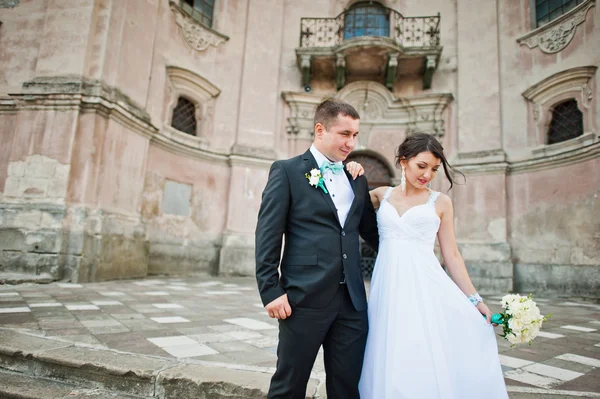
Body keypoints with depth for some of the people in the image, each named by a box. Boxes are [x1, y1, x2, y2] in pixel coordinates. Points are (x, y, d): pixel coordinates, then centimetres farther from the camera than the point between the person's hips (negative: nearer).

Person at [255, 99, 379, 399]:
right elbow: (267, 236, -6)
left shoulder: (357, 180, 15)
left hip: (352, 300, 5)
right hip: (305, 298, -4)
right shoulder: (287, 171, -1)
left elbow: (371, 232, 21)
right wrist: (271, 292, -11)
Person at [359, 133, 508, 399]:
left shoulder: (440, 202, 7)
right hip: (389, 287, 1)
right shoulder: (381, 195, 9)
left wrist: (474, 299, 3)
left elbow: (451, 255, 7)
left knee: (431, 363, 0)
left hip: (425, 288, -1)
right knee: (393, 365, 6)